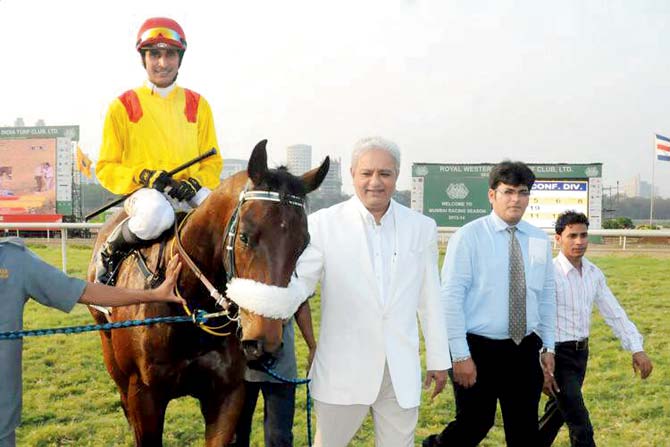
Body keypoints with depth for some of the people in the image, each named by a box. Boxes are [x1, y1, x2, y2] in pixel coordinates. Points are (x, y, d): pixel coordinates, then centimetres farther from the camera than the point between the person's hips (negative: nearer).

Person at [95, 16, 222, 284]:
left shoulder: (198, 105, 13)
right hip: (143, 191, -2)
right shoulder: (123, 107, 6)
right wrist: (142, 176, -14)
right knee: (156, 213, -39)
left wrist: (193, 184, -10)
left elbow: (212, 162, 13)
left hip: (190, 192, 3)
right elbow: (106, 168, 6)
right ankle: (109, 253, -10)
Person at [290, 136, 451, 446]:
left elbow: (430, 299, 9)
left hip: (402, 371, 2)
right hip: (342, 369, -2)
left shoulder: (422, 228, 5)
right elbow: (300, 281, -10)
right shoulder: (323, 223, -4)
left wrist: (439, 360, 11)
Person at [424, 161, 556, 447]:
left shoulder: (539, 240, 6)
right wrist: (461, 355, -14)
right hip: (478, 349, -4)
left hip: (524, 351, 5)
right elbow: (451, 297, -12)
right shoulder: (468, 236, -9)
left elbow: (547, 296, 13)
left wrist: (548, 347, 12)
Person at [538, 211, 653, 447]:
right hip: (557, 354, -7)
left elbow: (614, 312, 9)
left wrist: (637, 349, 2)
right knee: (581, 427, -6)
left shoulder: (594, 274, 4)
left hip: (581, 353, 7)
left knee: (558, 412, 22)